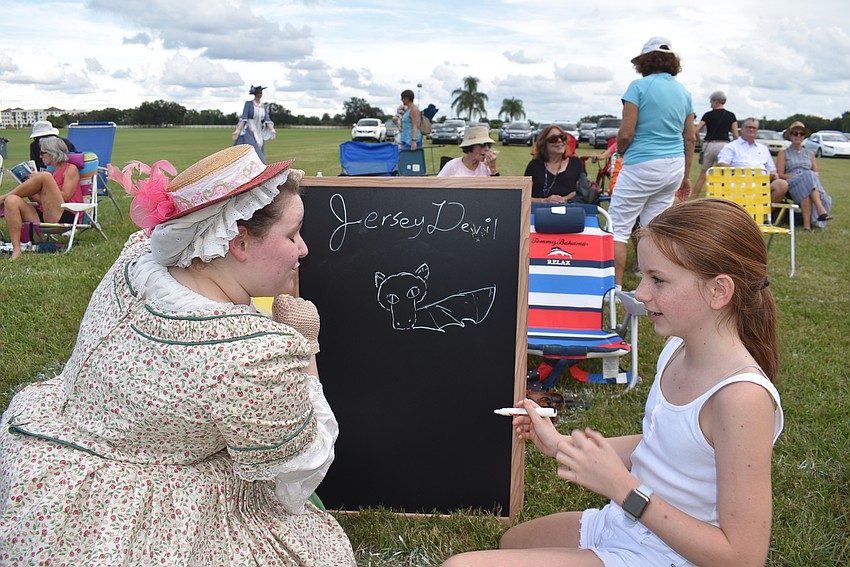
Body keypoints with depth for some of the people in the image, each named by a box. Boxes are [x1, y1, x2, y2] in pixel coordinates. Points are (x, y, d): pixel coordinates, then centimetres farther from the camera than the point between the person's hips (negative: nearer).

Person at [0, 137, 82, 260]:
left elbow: (65, 196, -6)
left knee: (44, 176, -21)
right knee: (12, 201, -19)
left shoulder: (70, 169, 8)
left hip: (64, 216, -7)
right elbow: (43, 201, 22)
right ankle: (16, 249, -28)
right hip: (43, 217, 7)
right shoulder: (52, 172, 30)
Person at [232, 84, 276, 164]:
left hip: (259, 134, 5)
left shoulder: (264, 106, 9)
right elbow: (243, 118, -9)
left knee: (259, 154, 4)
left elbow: (267, 120, -1)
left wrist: (272, 130, -18)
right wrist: (237, 130, -20)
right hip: (249, 132, -5)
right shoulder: (248, 104, -3)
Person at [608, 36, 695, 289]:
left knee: (619, 227, 0)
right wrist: (686, 177, 21)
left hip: (642, 165, -7)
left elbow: (626, 133, -14)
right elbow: (690, 139, 13)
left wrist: (620, 150, 9)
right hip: (674, 166, 7)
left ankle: (615, 287, -3)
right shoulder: (683, 92, 10)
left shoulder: (639, 86, -8)